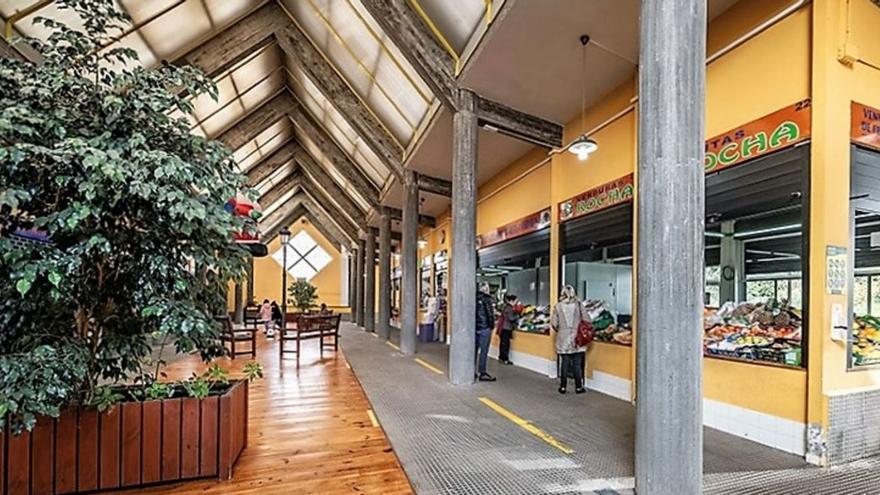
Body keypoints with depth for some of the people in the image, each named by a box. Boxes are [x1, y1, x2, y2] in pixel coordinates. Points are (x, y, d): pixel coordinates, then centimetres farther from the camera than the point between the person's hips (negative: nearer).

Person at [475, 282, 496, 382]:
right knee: (484, 350, -2)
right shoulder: (486, 298, -10)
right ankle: (482, 374, 1)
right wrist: (492, 325, 0)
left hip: (475, 327, 7)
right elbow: (490, 313, -12)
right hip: (485, 327, -7)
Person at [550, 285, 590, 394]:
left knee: (565, 363, 8)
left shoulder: (558, 306, -2)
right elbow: (586, 320, -6)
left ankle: (563, 387, 14)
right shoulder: (578, 304, -3)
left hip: (563, 339, 1)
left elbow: (554, 323, -4)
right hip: (577, 338, -1)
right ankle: (578, 387, 13)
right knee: (577, 364, 6)